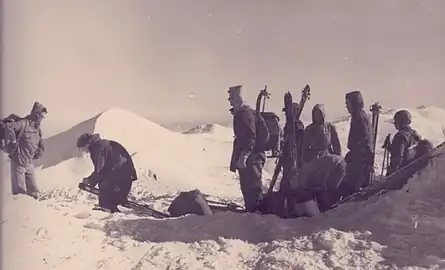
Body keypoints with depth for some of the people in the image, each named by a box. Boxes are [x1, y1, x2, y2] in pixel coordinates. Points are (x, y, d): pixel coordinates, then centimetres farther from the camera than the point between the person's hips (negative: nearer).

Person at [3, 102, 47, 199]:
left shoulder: (38, 129, 14)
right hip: (18, 161, -8)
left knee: (33, 192, 14)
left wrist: (36, 154, 5)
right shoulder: (24, 123, -11)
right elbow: (9, 127, -28)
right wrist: (12, 143, -24)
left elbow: (41, 146, 22)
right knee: (19, 191, -1)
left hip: (29, 163, 8)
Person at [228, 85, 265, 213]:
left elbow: (252, 136, -22)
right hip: (245, 158, 11)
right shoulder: (240, 114, 18)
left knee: (253, 188, -10)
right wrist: (236, 158, 22)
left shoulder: (246, 112, -13)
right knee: (247, 187, 16)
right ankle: (251, 211, 25)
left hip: (251, 158, -11)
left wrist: (243, 156, -26)